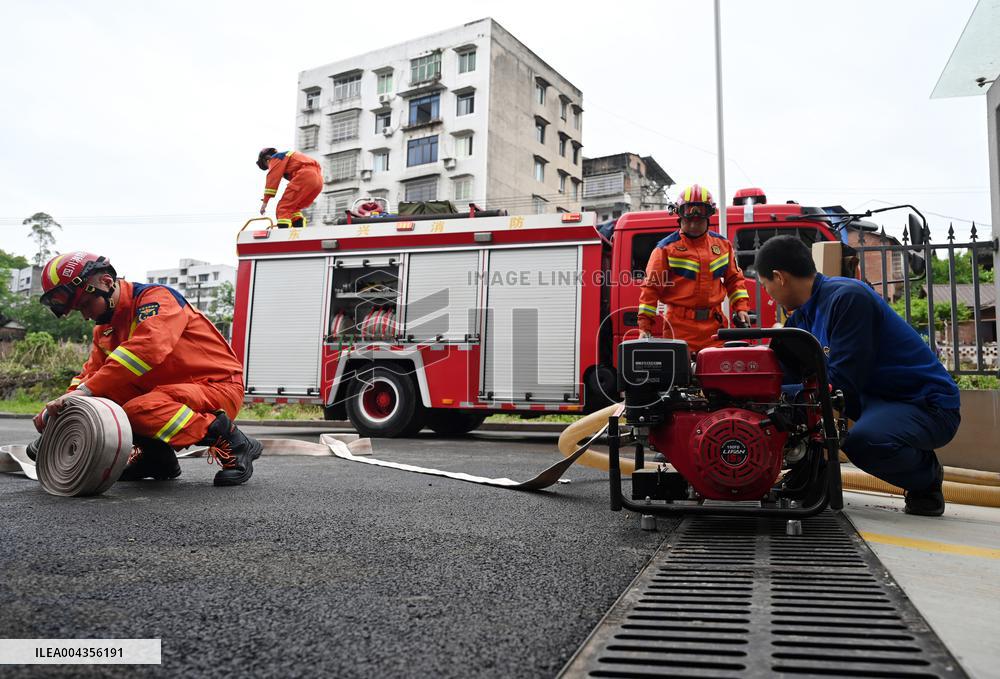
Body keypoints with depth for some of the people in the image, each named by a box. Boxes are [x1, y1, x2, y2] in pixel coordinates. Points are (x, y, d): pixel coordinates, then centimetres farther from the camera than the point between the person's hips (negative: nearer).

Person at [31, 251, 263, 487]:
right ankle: (157, 455, 9)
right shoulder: (105, 330, 13)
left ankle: (233, 443, -15)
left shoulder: (157, 297, -14)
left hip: (218, 388, -8)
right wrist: (65, 403, -13)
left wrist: (86, 390, -35)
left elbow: (148, 347, -32)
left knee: (138, 411, -31)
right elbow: (92, 372, 7)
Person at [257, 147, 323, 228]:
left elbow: (273, 178, 0)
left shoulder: (276, 158, 12)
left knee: (283, 208, -10)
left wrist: (265, 201, -2)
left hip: (305, 177, -9)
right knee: (293, 209, 20)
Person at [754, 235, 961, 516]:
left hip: (927, 404, -8)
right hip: (873, 397, 8)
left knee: (862, 440, -37)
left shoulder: (847, 297, -22)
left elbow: (841, 383, -25)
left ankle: (926, 475, -2)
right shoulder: (803, 315, 4)